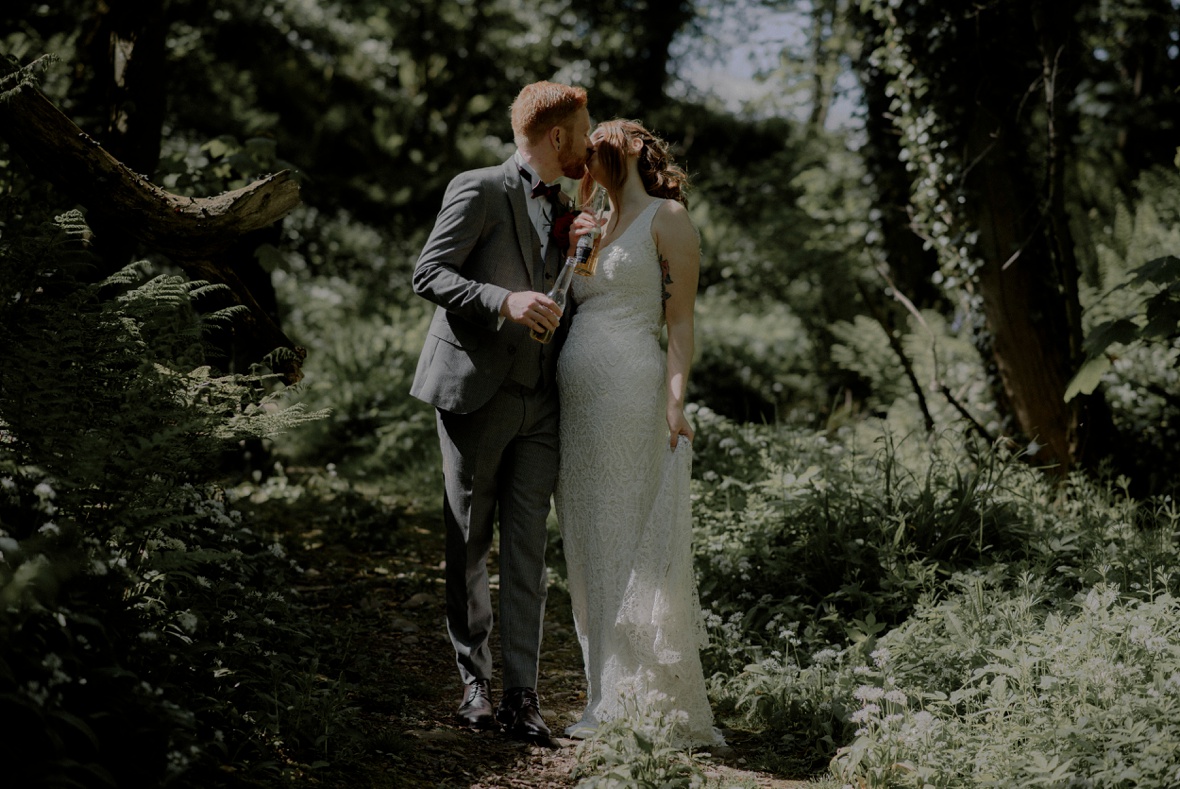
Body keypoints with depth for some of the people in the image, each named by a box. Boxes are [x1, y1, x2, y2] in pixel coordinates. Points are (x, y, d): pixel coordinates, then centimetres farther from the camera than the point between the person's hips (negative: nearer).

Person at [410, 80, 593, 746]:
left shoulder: (565, 210, 17)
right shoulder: (480, 191, -6)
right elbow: (429, 274, -12)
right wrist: (505, 301, -24)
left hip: (540, 401, 5)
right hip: (477, 391, -5)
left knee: (528, 548, 0)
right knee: (470, 545, 4)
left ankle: (522, 693, 0)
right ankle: (475, 682, 14)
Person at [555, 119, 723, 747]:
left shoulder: (667, 217, 1)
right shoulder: (594, 229, 23)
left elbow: (680, 320, -6)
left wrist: (675, 398, -17)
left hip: (631, 391, -8)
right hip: (576, 401, 8)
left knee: (633, 548, -8)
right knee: (591, 552, 7)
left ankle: (664, 709, -3)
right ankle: (612, 702, 13)